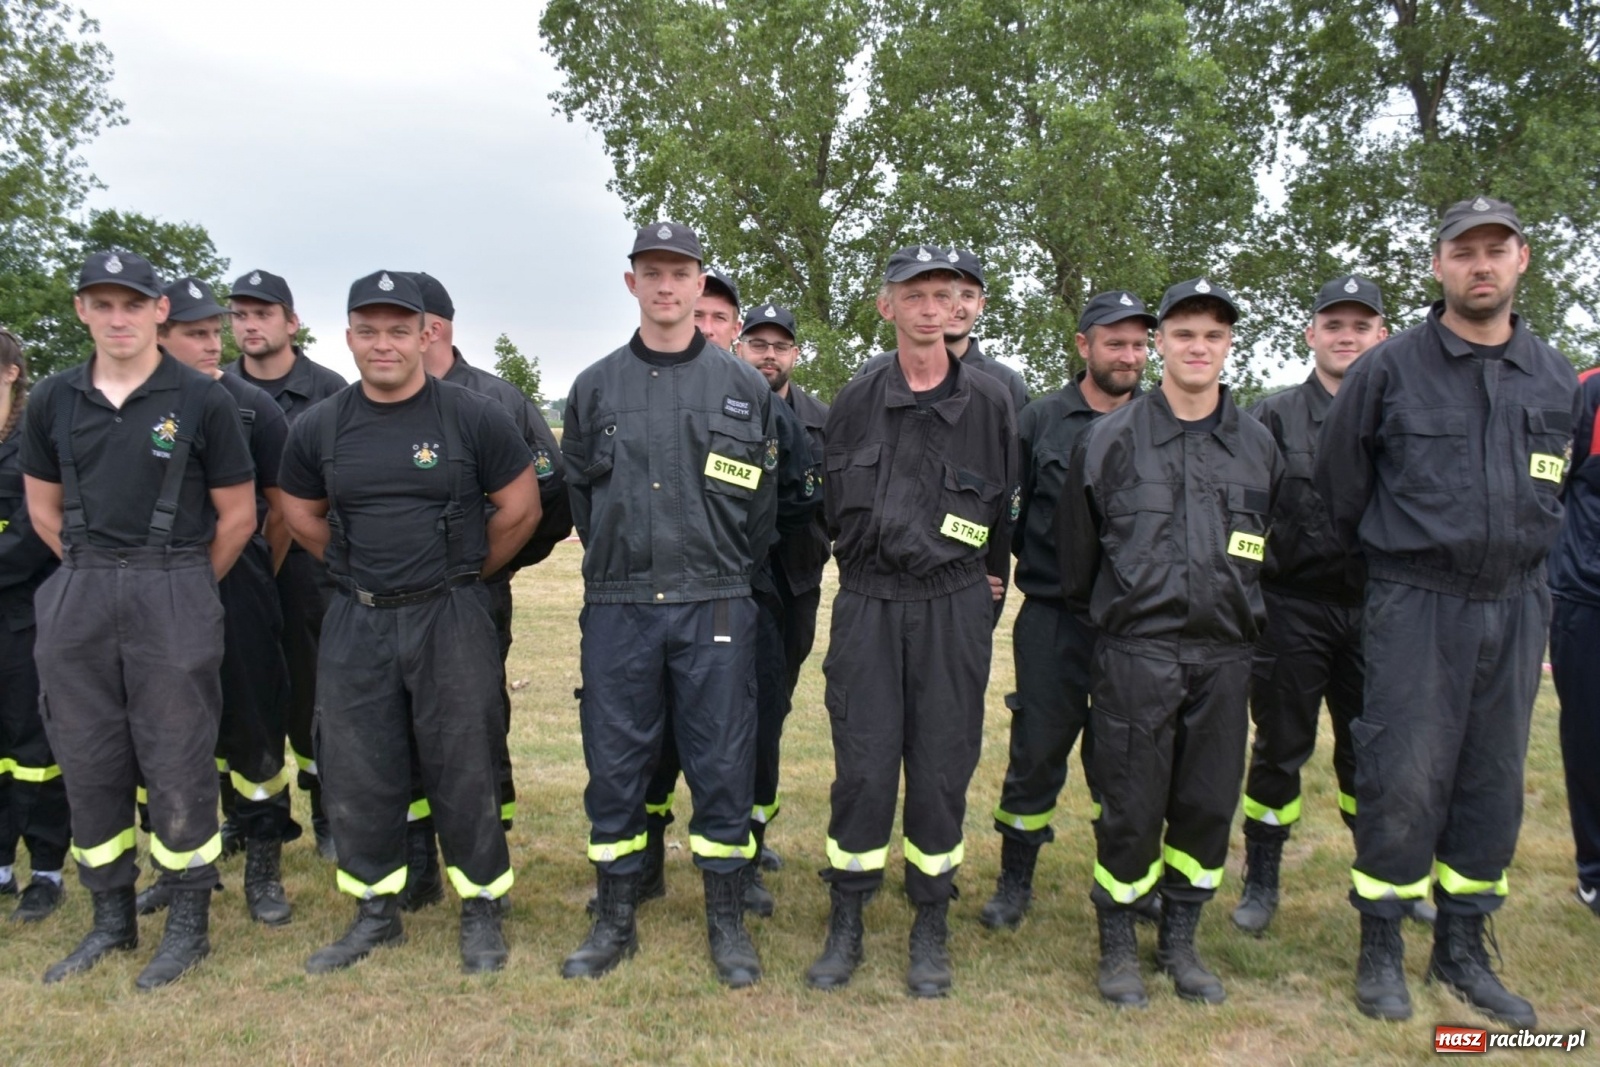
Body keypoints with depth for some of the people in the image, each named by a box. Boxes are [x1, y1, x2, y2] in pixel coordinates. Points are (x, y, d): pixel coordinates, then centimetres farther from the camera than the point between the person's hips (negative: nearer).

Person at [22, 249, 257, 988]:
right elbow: (44, 509, 16)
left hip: (175, 596, -4)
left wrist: (182, 588, 5)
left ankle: (188, 924, 16)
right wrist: (95, 576, 11)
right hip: (78, 598, 4)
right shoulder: (52, 401, 6)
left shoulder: (202, 401, -5)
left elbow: (237, 516, -1)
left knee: (177, 765, 1)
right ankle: (110, 918, 26)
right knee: (88, 764, 10)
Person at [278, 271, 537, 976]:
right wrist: (361, 573, 13)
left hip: (451, 619, -3)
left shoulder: (473, 417, -6)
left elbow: (520, 509, 1)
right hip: (356, 624, 4)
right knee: (357, 775, 10)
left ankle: (481, 912, 19)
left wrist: (466, 575, 7)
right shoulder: (319, 429, 4)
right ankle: (376, 911, 27)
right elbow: (302, 517, 18)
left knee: (463, 772, 3)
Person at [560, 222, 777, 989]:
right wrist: (620, 563, 10)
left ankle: (727, 924, 20)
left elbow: (761, 504, 7)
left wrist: (723, 576, 8)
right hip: (617, 608, 1)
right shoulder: (594, 388, 7)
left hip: (715, 608, -1)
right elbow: (579, 494, 13)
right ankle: (614, 921, 24)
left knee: (722, 766, 5)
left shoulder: (743, 387, 4)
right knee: (615, 767, 8)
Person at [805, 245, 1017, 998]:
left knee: (941, 770, 5)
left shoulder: (989, 403, 3)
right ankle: (845, 927, 17)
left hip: (955, 609, 0)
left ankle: (930, 933, 21)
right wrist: (875, 562, 10)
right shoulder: (855, 402, 4)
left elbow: (1004, 509, 12)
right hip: (867, 605, 0)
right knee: (863, 767, 1)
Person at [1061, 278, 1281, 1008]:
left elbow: (1275, 550, 17)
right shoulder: (1113, 438, 0)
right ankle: (1118, 947, 19)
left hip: (1223, 654, 3)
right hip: (1136, 652, -3)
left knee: (1209, 804, 9)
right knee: (1132, 805, 1)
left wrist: (1245, 616, 16)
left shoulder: (1258, 445, 8)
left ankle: (1180, 942, 27)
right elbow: (1076, 550, 6)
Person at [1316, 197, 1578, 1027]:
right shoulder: (1390, 368, -5)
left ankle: (1462, 949, 26)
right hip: (1416, 606, -4)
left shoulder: (1555, 379, 9)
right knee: (1404, 780, -3)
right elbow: (1339, 483, 3)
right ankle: (1381, 949, 13)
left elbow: (1550, 493, 21)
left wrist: (1522, 564, 16)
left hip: (1514, 607, 5)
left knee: (1494, 781, 10)